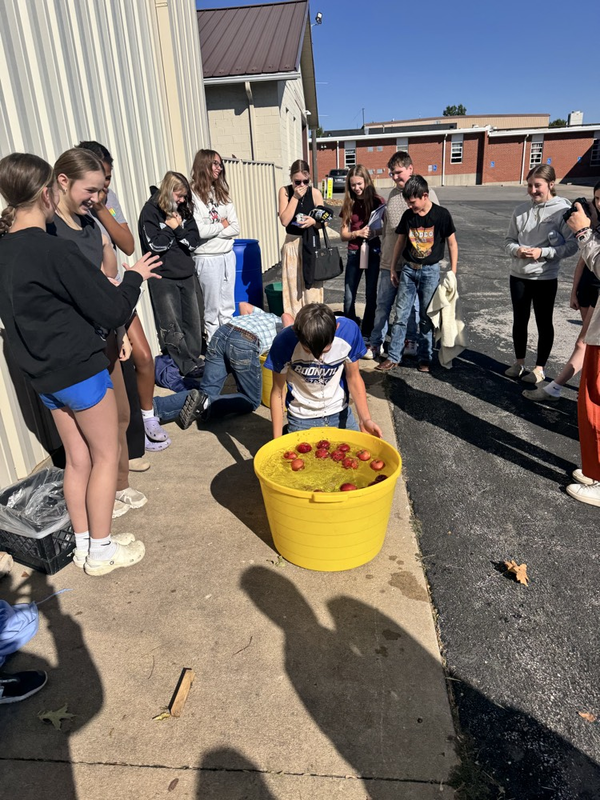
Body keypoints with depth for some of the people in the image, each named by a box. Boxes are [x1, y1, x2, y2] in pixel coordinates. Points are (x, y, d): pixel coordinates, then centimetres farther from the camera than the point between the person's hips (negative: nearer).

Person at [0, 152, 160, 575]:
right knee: (106, 455, 8)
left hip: (43, 372, 8)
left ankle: (84, 543, 30)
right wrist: (135, 276, 0)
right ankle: (102, 550, 20)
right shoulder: (56, 249, -21)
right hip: (80, 369, -7)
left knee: (77, 458, 18)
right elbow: (112, 310, -18)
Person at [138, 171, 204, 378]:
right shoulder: (150, 211, -7)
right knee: (172, 326, -2)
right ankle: (188, 365, 3)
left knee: (192, 321, 8)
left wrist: (178, 228, -12)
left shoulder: (184, 210, 10)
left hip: (186, 274, 6)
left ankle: (195, 358, 19)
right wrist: (171, 228, -11)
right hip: (163, 278, -5)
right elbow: (155, 245, -15)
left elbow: (193, 242, 2)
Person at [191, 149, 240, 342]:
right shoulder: (193, 195, -11)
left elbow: (235, 228, 3)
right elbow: (198, 231, -20)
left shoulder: (222, 193, 9)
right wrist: (221, 225, -4)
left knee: (228, 307, 13)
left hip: (228, 256, 6)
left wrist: (212, 230, -11)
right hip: (208, 259, -6)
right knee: (213, 310, 4)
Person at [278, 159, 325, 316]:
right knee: (293, 287, 4)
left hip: (311, 244, 0)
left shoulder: (315, 193, -3)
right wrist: (295, 197, -16)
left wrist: (314, 221, -19)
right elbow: (284, 220, -14)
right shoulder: (285, 191, -3)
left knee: (312, 287, 2)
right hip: (291, 245, 0)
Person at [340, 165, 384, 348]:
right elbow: (343, 235, 2)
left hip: (373, 252, -2)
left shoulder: (377, 201, -3)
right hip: (354, 253, 3)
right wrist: (358, 233, -17)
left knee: (371, 297, 4)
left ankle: (366, 338, 16)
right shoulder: (349, 204, 5)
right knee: (348, 298, 3)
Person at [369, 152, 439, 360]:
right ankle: (375, 343, 14)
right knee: (383, 304, 6)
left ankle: (411, 341, 24)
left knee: (412, 304, 8)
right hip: (389, 261, 5)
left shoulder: (426, 193, -4)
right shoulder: (393, 194, 12)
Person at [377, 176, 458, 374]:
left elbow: (452, 243, -2)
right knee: (401, 315, 2)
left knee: (426, 317, 5)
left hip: (430, 271, -3)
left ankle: (425, 358, 16)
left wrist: (453, 272, -4)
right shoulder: (408, 215, 2)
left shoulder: (441, 214, -8)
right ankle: (393, 357, 8)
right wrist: (393, 268, 12)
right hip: (408, 269, 3)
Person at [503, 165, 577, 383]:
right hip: (518, 275, 4)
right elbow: (509, 241, 7)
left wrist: (542, 252, -20)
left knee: (543, 323, 9)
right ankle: (519, 363, 32)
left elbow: (572, 245, -10)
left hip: (545, 278, -4)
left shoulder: (563, 210, -10)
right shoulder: (520, 210, 1)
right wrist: (517, 250, -14)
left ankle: (540, 368, 23)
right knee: (519, 320, 15)